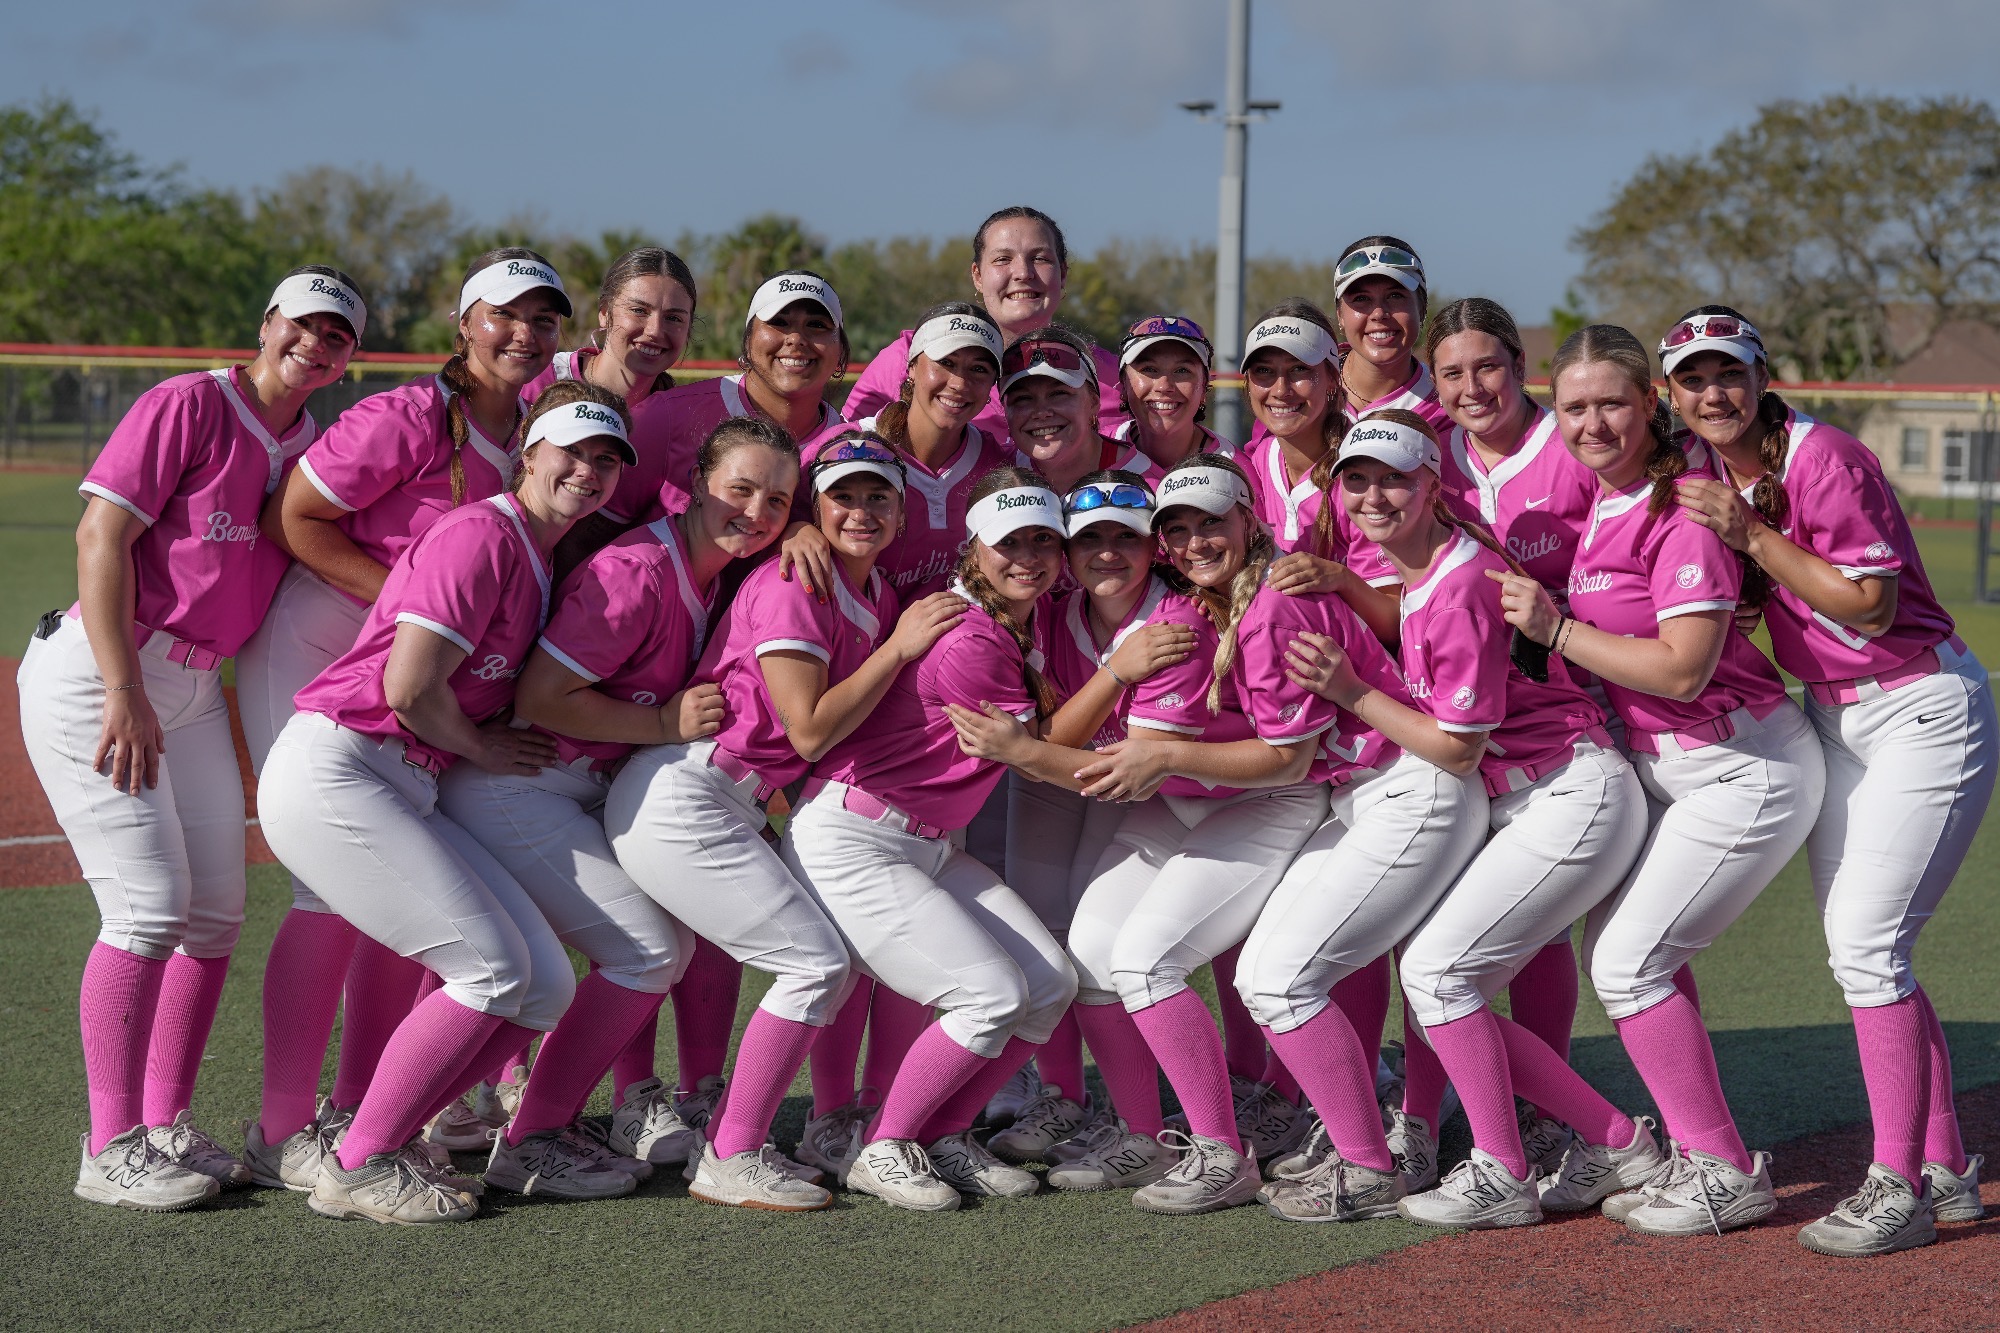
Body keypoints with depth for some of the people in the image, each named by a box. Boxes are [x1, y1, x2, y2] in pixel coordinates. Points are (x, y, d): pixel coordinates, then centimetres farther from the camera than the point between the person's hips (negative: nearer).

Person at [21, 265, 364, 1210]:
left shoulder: (312, 447, 10)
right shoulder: (187, 406, -12)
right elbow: (100, 540, -17)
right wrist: (125, 697, -22)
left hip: (195, 687, 8)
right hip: (94, 674, -8)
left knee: (218, 910, 6)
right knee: (152, 904, -13)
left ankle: (166, 1129, 17)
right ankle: (112, 1150, -5)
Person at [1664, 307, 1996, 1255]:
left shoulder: (1824, 460, -19)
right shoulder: (1708, 473, 5)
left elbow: (1870, 607, -22)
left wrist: (1752, 537, -24)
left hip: (1922, 712, -9)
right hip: (1831, 719, 9)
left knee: (1865, 946, -14)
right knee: (1854, 948, 8)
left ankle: (1898, 1186, -7)